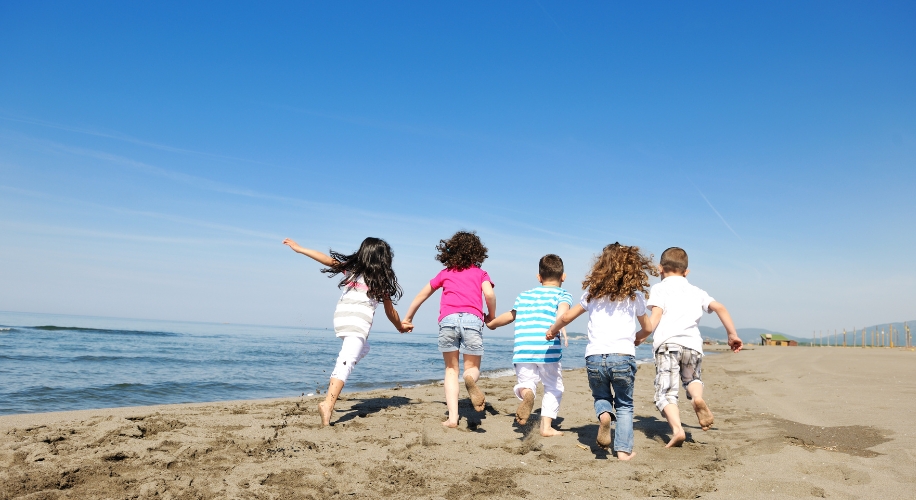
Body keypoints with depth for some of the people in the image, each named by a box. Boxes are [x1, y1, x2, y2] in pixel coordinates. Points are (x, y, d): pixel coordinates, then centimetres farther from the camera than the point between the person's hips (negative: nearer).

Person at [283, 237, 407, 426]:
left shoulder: (351, 269, 15)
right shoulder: (381, 281, 9)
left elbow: (327, 260, 4)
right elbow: (390, 312, 12)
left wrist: (299, 249, 7)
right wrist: (401, 328, 29)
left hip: (341, 318, 5)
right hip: (359, 323, -5)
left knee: (363, 348, 31)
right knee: (346, 362, -13)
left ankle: (334, 383, 16)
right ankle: (328, 403, -32)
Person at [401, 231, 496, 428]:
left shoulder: (445, 273, 27)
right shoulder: (480, 273, 22)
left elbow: (422, 295, 33)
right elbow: (489, 294, 1)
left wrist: (407, 319, 43)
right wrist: (491, 316, 18)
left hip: (448, 319, 1)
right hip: (472, 319, -1)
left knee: (451, 369, 15)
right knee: (473, 368, 11)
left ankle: (452, 417, -2)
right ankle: (470, 378, -29)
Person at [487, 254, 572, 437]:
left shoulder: (524, 295, 22)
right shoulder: (563, 294, 11)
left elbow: (510, 315, 33)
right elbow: (563, 310, -13)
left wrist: (492, 323, 51)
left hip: (522, 349, 2)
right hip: (548, 349, -2)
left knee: (526, 382, 11)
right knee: (553, 387, 15)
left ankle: (526, 393, -23)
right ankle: (546, 426, 5)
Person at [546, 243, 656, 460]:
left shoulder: (593, 292, 11)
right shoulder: (635, 295, 10)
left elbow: (566, 317, 15)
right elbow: (645, 326, 24)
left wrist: (552, 331, 34)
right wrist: (638, 338, 47)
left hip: (594, 357, 1)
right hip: (623, 356, -1)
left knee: (601, 397, 23)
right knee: (624, 405, 16)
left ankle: (604, 414, -8)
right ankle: (623, 449, 6)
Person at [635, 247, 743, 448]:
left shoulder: (659, 288, 11)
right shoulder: (696, 291, 25)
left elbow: (653, 322, -1)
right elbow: (720, 308, 13)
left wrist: (639, 337, 13)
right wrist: (732, 335, 19)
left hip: (668, 343, -4)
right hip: (693, 345, 4)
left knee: (665, 393, -4)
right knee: (691, 379, 29)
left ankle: (677, 429, -28)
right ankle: (698, 397, -5)